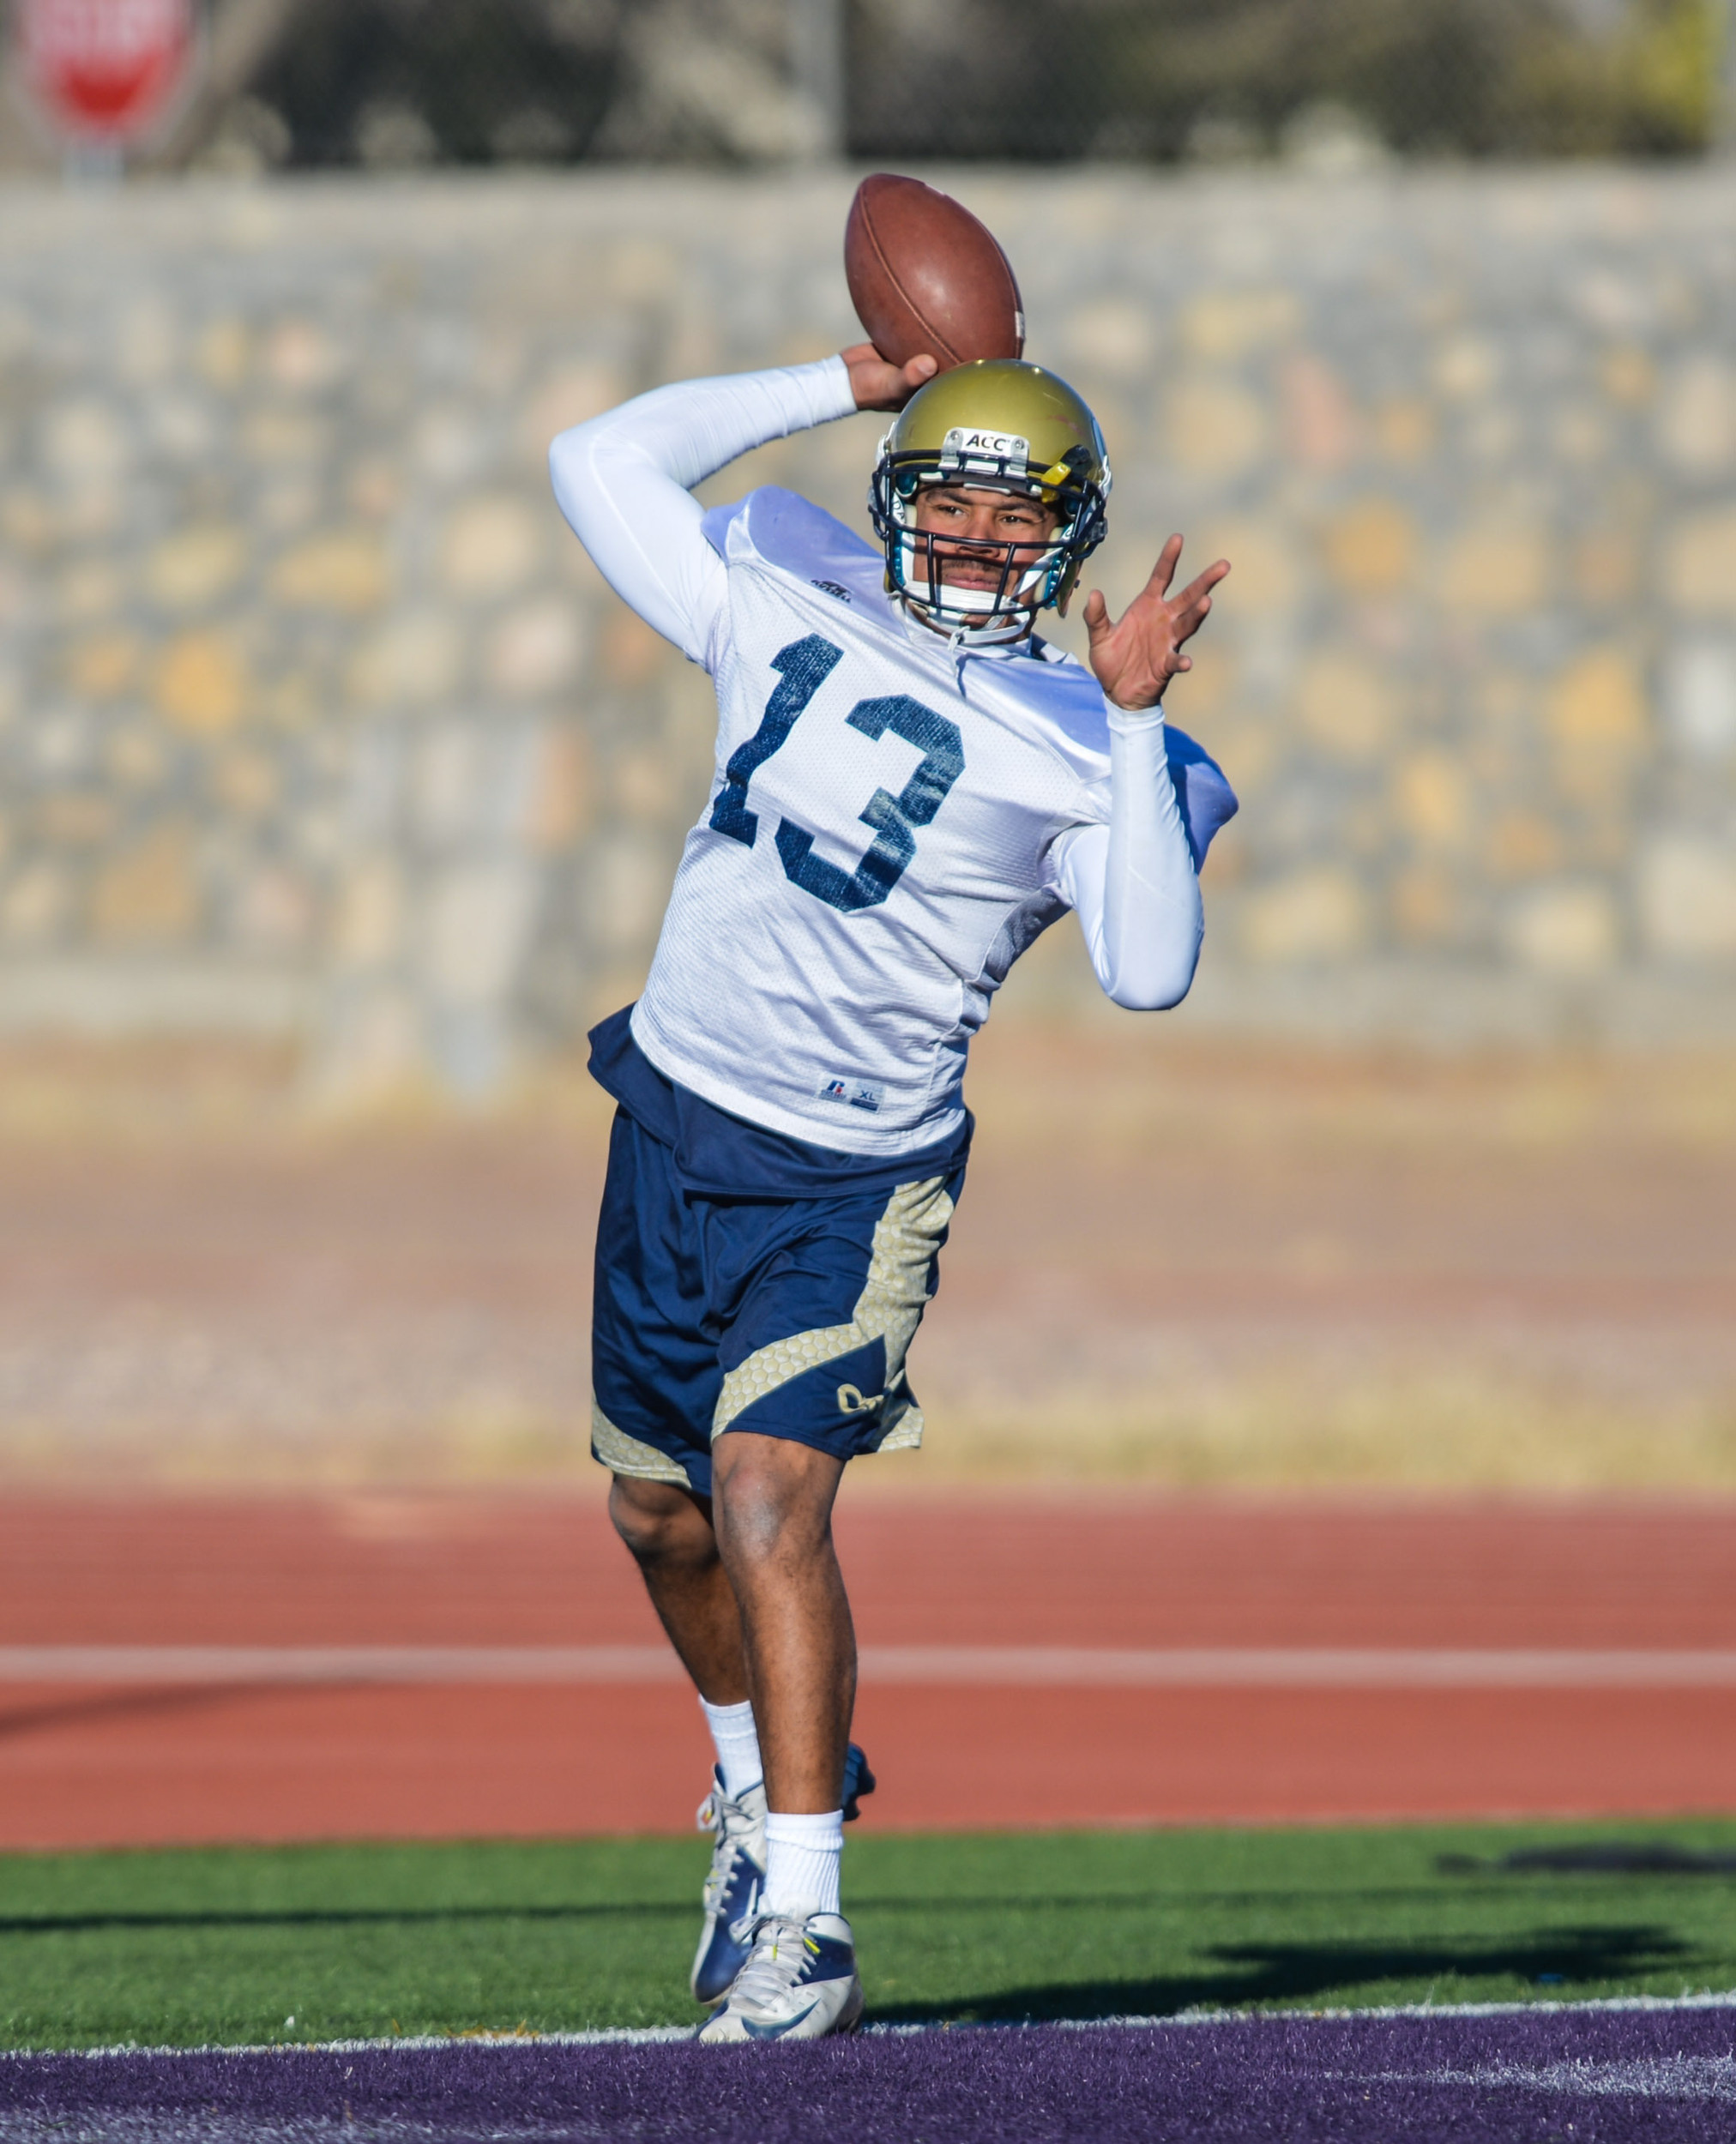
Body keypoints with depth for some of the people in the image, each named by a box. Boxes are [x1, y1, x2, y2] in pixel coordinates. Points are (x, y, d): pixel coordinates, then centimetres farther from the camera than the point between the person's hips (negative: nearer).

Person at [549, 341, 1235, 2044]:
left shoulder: (1078, 750, -7)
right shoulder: (787, 618, 4)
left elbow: (1150, 970, -20)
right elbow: (601, 464, 10)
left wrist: (1134, 721, -23)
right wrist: (841, 385, 8)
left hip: (851, 1182, -5)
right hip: (675, 1127, 5)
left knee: (769, 1487, -22)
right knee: (659, 1511, 17)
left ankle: (799, 1925, -22)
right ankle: (761, 1789, 44)